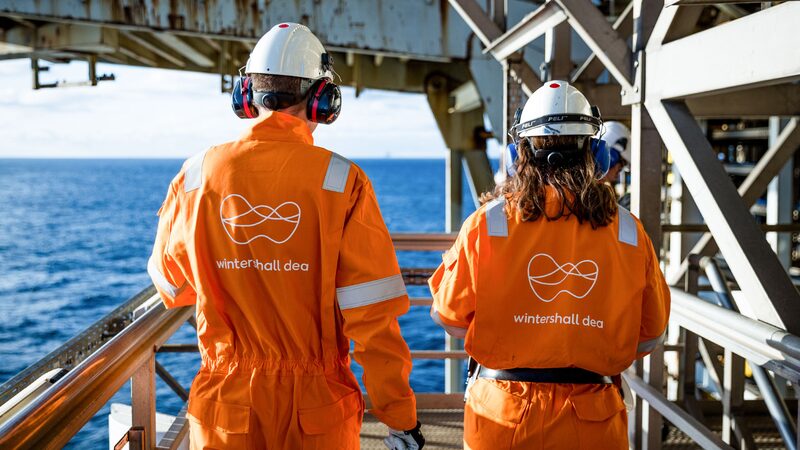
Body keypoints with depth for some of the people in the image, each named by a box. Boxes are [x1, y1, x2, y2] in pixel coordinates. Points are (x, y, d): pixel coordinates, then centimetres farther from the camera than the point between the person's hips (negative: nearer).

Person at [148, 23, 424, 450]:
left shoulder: (197, 175, -5)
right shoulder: (341, 181, -13)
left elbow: (171, 286, 10)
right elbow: (372, 314, -14)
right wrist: (400, 415, -5)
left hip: (226, 401, 2)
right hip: (316, 402, -1)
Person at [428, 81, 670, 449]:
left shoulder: (486, 225, -11)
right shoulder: (627, 231, -5)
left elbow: (447, 315, 0)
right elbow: (649, 335, 5)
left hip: (502, 413, -1)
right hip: (591, 420, 1)